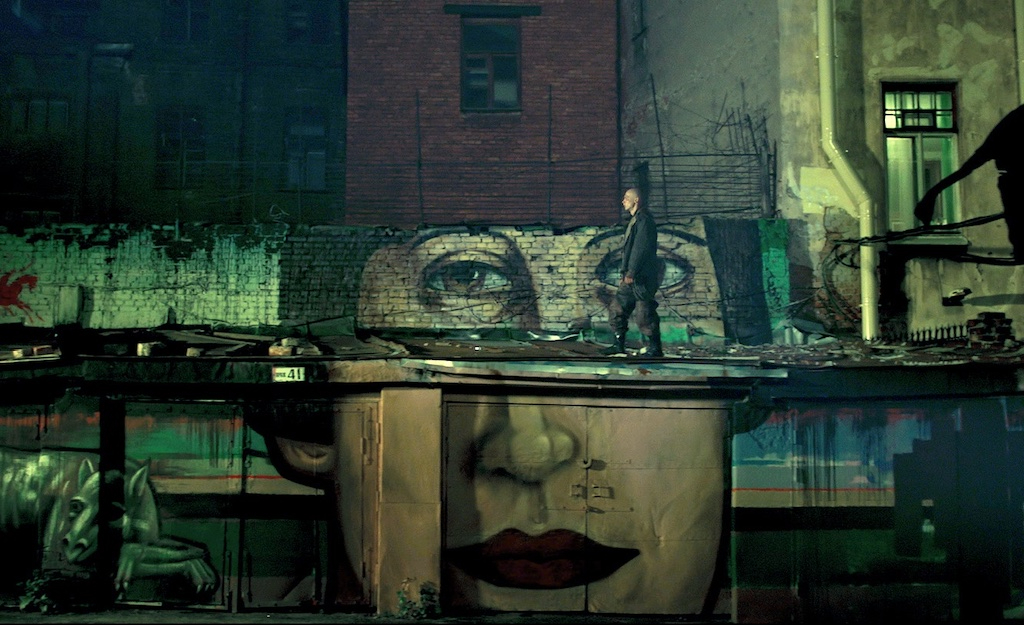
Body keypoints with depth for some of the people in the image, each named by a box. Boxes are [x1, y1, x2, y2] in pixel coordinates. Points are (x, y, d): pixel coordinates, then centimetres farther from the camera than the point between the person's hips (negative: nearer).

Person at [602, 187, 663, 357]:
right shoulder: (634, 220, 21)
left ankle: (654, 348, -2)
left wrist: (631, 272, -22)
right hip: (631, 278, 10)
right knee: (618, 308, 9)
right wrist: (624, 273, 23)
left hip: (641, 277, -10)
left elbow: (642, 248, -19)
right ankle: (619, 345, 13)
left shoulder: (644, 220, -11)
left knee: (644, 311, -8)